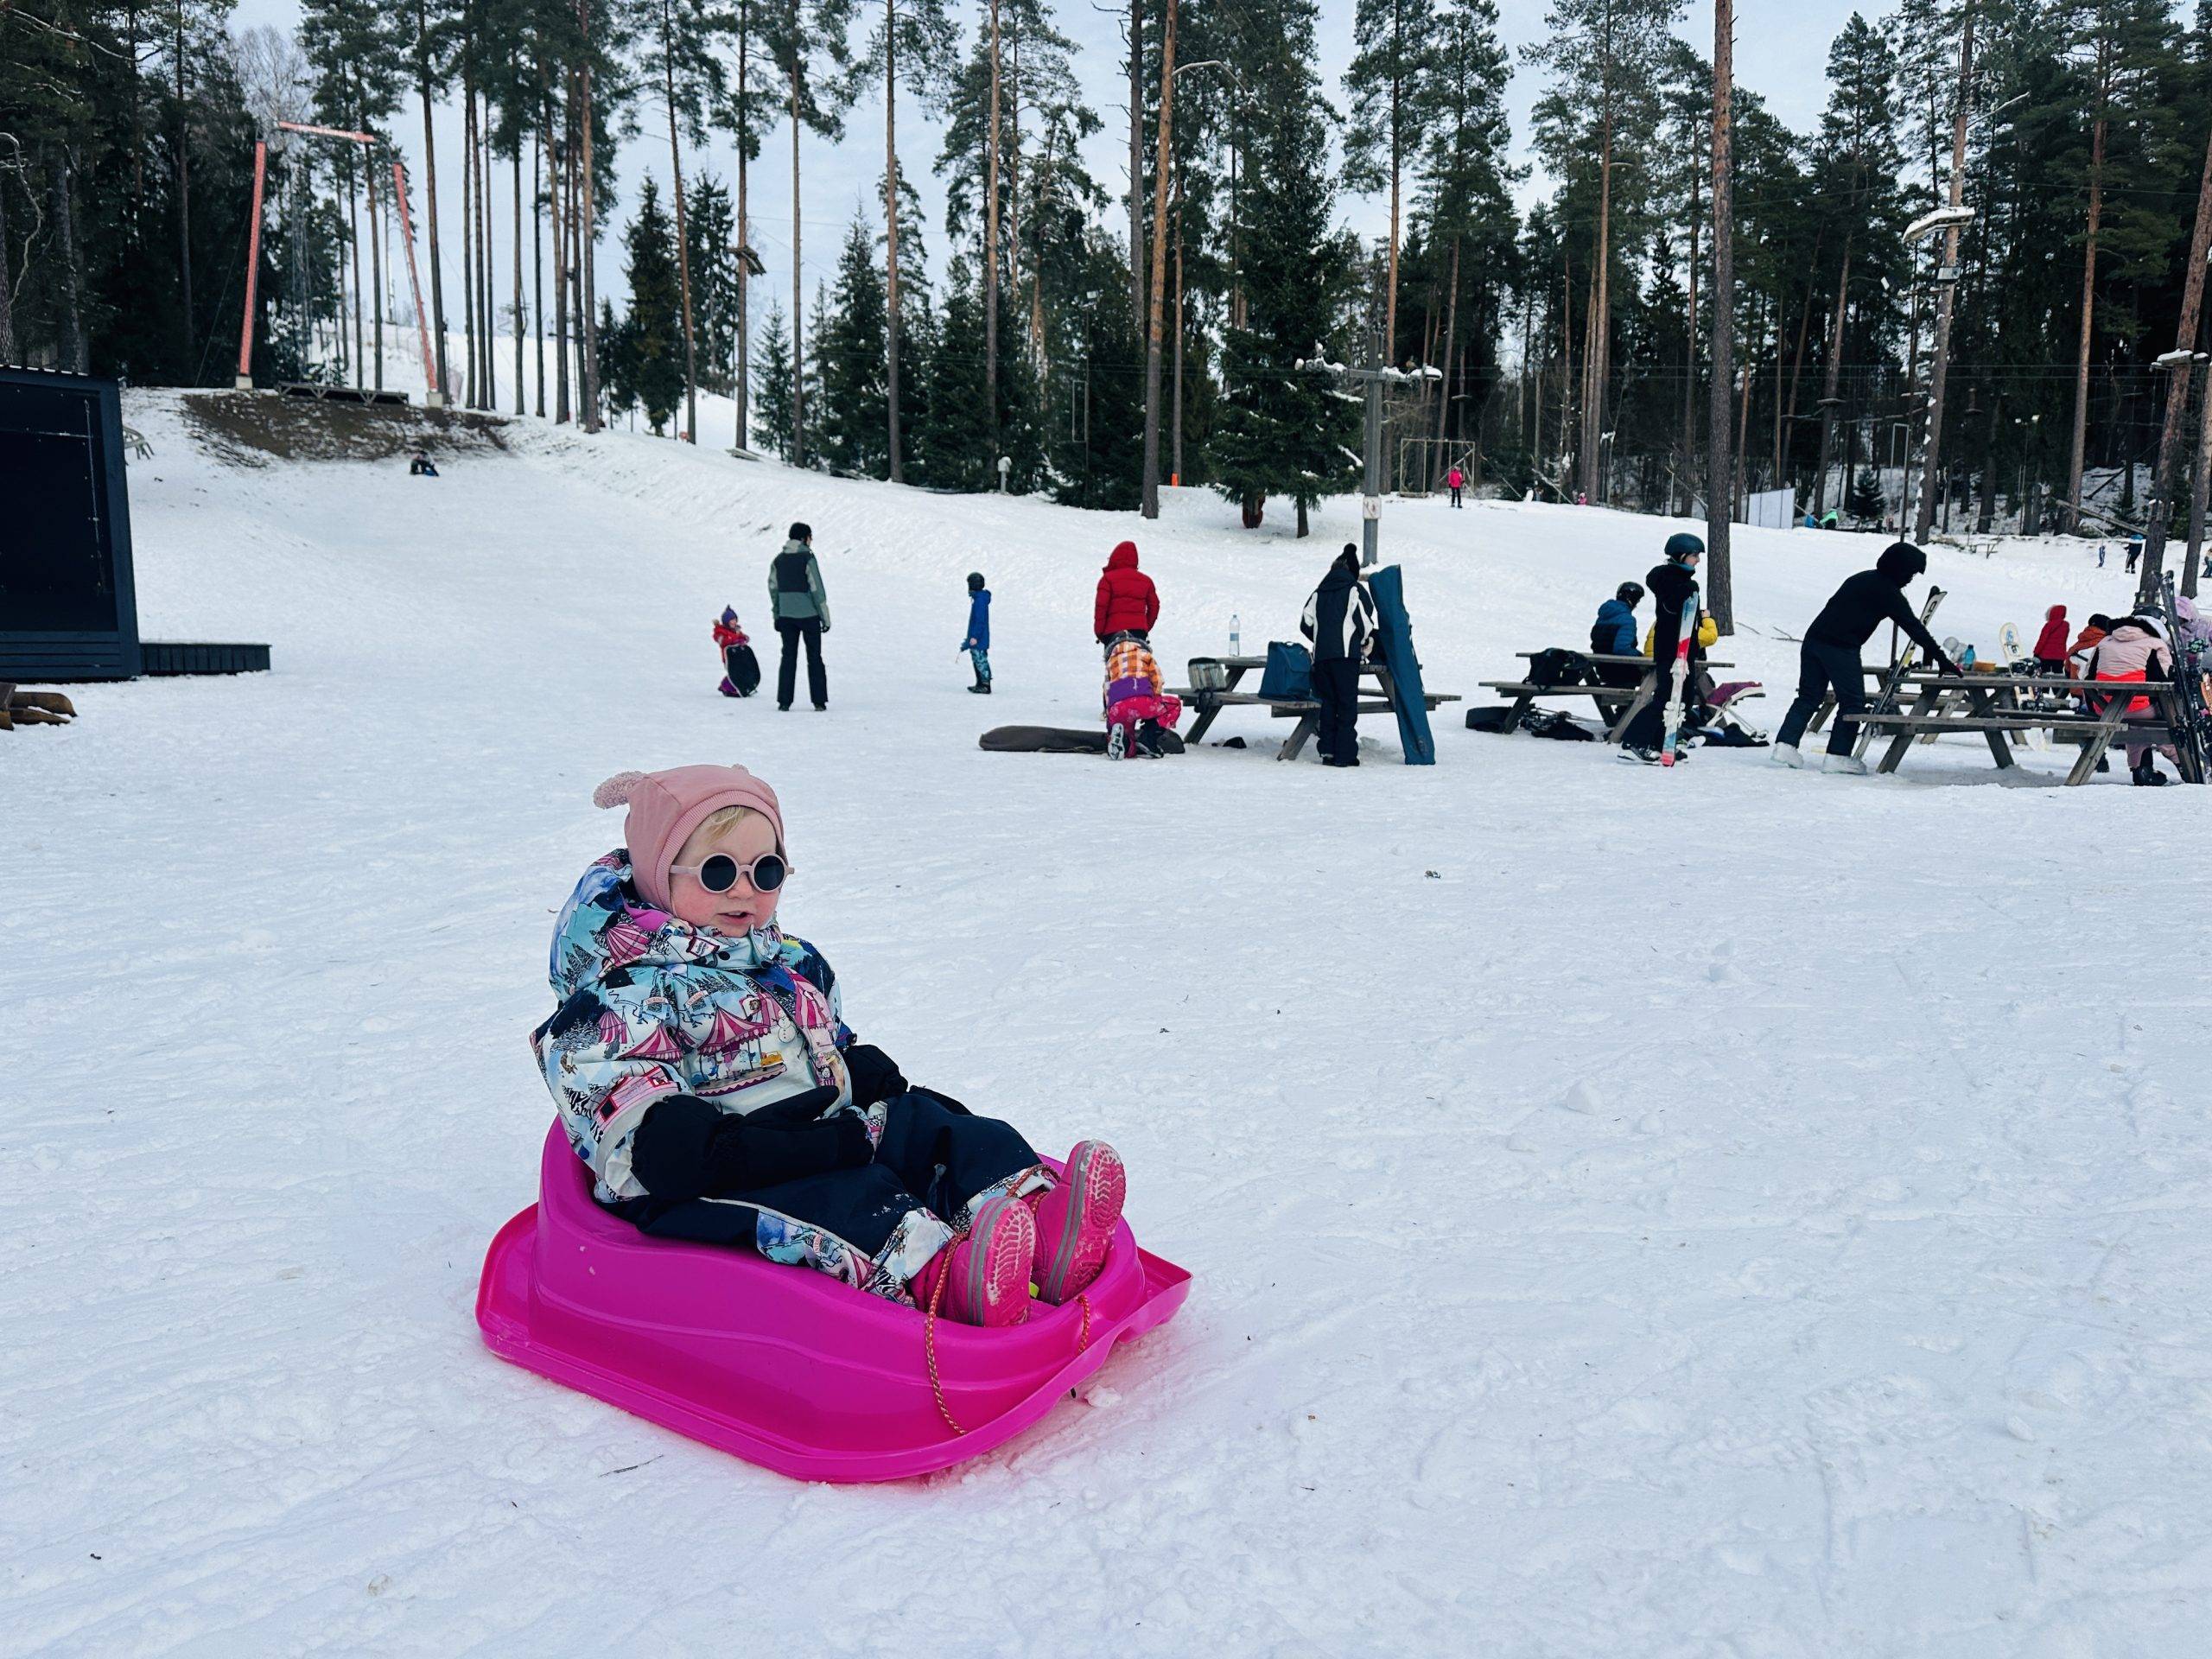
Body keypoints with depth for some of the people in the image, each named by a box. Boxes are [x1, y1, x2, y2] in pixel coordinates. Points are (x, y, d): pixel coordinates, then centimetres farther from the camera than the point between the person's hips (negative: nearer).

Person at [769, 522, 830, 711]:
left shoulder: (778, 560, 7)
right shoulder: (807, 558, -10)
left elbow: (773, 589, 10)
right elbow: (817, 589, -12)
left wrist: (777, 616, 16)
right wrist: (825, 617, -7)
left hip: (786, 616, 4)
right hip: (809, 615, -4)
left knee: (788, 657, 9)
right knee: (814, 658, 5)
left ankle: (784, 701, 3)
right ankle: (819, 702, 4)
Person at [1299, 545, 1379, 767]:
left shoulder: (1318, 593, 17)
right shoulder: (1355, 590, 2)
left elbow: (1306, 623, 14)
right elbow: (1365, 621, -5)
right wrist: (1367, 642, 13)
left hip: (1321, 655, 5)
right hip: (1346, 654, -5)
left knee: (1328, 703, 10)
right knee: (1348, 703, -2)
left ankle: (1327, 751, 7)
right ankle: (1345, 754, -5)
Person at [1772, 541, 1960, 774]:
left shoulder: (1861, 579, 22)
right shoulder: (1888, 591, -2)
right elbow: (1913, 627, -4)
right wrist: (1941, 658, -1)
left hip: (1814, 639, 8)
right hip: (1841, 648, -8)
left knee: (1808, 697, 11)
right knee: (1853, 700, 2)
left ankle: (1785, 743, 2)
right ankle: (1838, 755, 1)